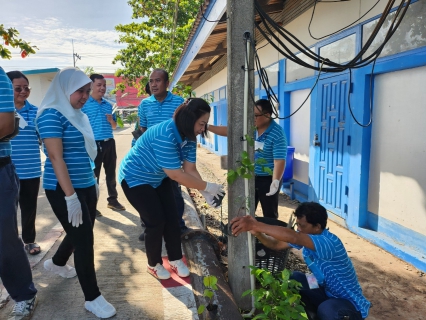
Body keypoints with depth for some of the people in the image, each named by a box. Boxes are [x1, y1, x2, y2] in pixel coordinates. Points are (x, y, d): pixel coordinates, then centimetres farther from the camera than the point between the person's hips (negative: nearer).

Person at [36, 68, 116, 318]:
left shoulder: (79, 116, 11)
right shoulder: (52, 115, -14)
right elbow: (56, 157, -21)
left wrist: (93, 183, 17)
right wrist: (70, 196, -24)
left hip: (86, 186, 9)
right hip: (64, 189, -8)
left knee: (81, 233, 21)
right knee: (84, 239, -3)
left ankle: (57, 263, 50)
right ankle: (93, 298, 12)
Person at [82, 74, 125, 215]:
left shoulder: (108, 105, 12)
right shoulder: (84, 104, -5)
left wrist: (111, 120, -4)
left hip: (109, 143, 6)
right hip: (94, 144, -5)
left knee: (111, 173, 14)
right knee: (93, 175, 4)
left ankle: (113, 200, 28)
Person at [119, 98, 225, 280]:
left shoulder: (189, 137, -10)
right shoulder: (165, 135, -37)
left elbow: (190, 170, -11)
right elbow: (176, 175, -36)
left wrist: (205, 193, -23)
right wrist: (207, 186, -29)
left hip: (159, 178, 8)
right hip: (135, 178, -8)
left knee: (172, 218, 5)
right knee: (156, 222, -6)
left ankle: (176, 260, 23)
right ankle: (154, 265, 18)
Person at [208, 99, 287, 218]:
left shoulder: (277, 134, -21)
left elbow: (279, 161, -26)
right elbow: (228, 130, 3)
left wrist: (275, 182, -39)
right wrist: (207, 126, -4)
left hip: (268, 179, -6)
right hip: (250, 177, 6)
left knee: (270, 214, 9)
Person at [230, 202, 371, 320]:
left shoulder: (330, 242, -31)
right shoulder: (305, 237, -6)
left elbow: (293, 237, -47)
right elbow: (276, 244, -3)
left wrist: (256, 225, -53)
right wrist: (256, 232, -24)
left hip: (350, 303, -8)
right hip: (327, 292, 8)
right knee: (294, 278, -7)